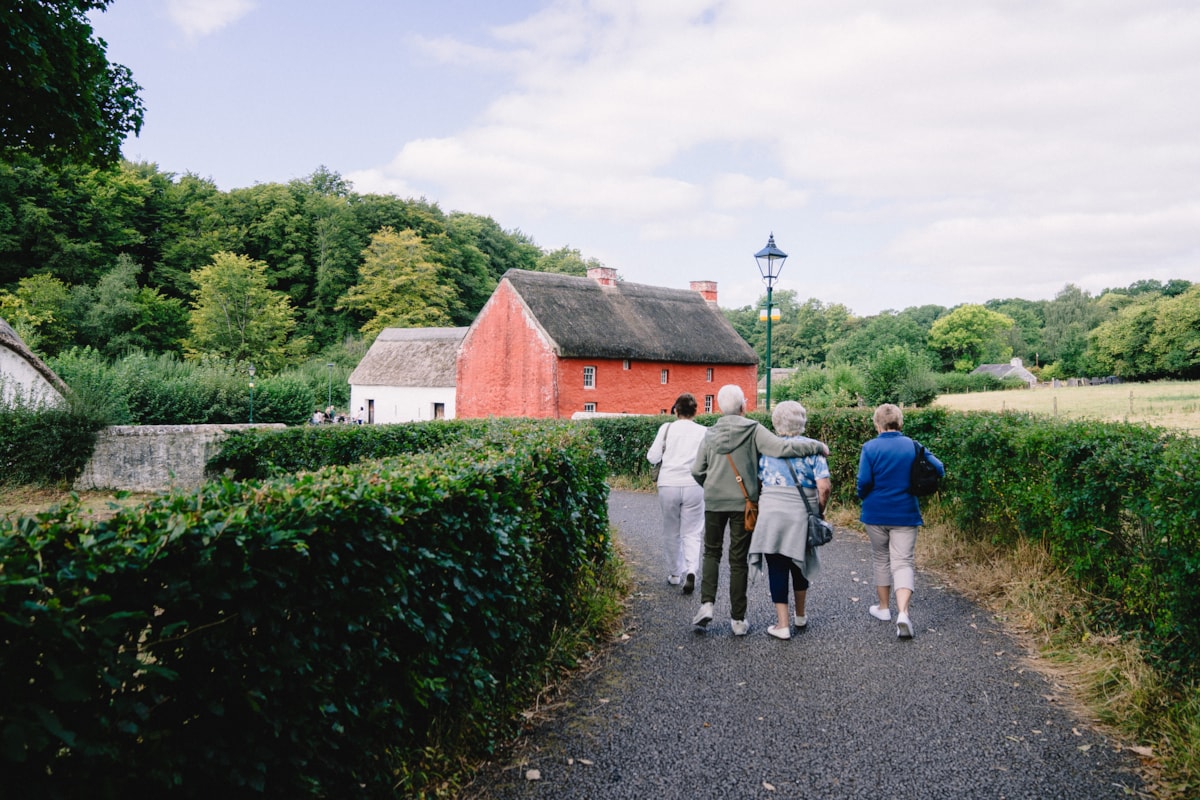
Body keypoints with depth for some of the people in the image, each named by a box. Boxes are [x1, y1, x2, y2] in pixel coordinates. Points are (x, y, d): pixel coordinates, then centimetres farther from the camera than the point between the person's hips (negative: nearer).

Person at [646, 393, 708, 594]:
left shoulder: (667, 428, 1)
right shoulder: (703, 431, 2)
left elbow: (652, 457, 1)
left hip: (668, 485, 0)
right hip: (694, 486, 0)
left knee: (671, 532, 14)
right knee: (692, 532, 6)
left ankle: (675, 574, 23)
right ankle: (691, 571, -14)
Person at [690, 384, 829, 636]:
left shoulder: (711, 434, 1)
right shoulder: (752, 430, -10)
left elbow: (696, 471, 4)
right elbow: (782, 447, -21)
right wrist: (818, 446, -10)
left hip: (714, 502, 2)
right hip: (742, 503, -2)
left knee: (712, 552, 18)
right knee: (739, 560, 7)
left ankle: (706, 603, 0)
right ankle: (738, 619, 12)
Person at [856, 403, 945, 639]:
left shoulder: (870, 448, -9)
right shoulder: (913, 447, -1)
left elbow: (864, 480, -16)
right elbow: (938, 469, -4)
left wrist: (864, 497, 5)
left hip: (876, 513, 0)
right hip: (906, 514, 1)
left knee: (881, 559, 17)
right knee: (903, 562, 2)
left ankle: (884, 608, 29)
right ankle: (903, 612, -17)